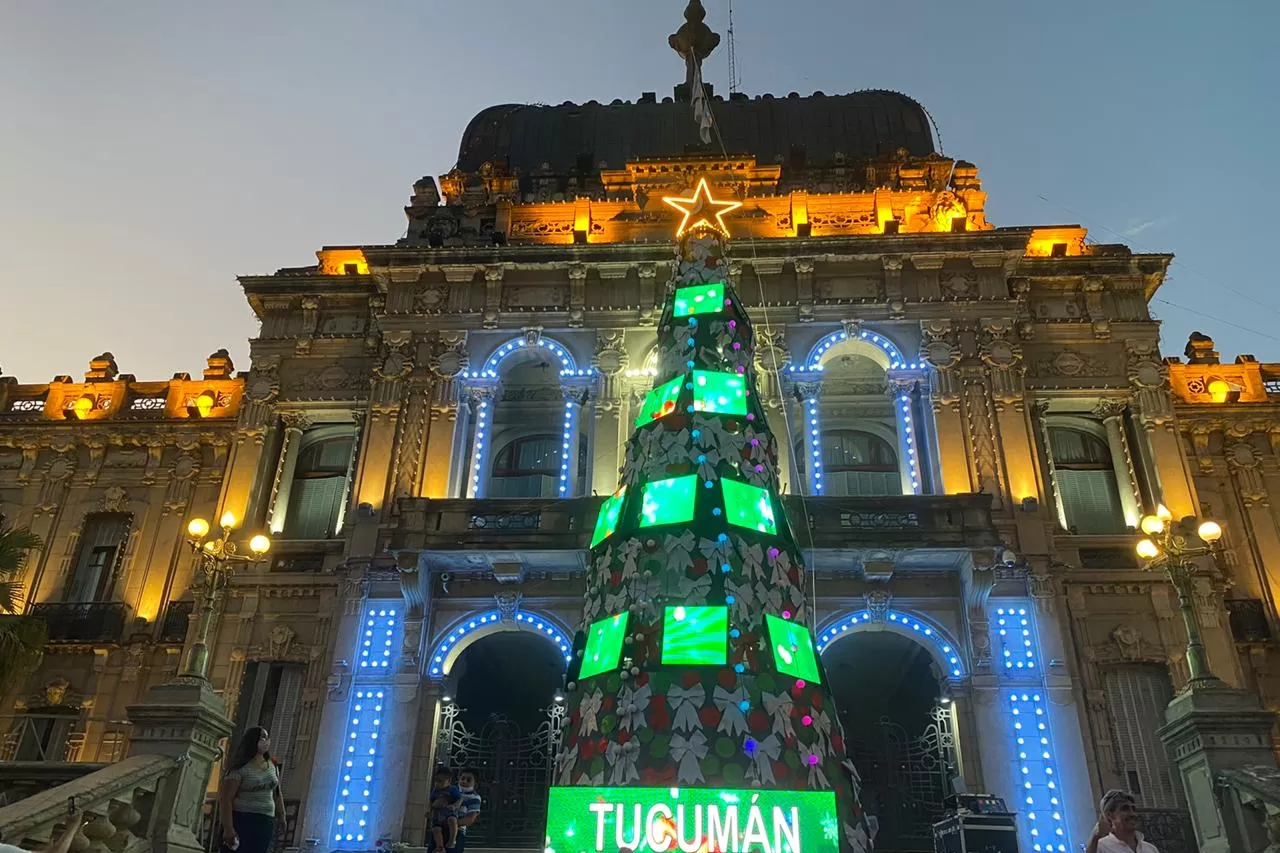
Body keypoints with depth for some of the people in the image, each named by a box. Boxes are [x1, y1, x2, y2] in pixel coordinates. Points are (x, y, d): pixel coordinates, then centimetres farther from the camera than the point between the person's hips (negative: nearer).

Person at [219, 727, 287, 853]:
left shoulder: (272, 766, 12)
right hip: (241, 821, -6)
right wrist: (228, 829, -21)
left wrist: (281, 817, 18)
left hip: (265, 823, 6)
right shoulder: (240, 769, -10)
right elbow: (225, 800, -14)